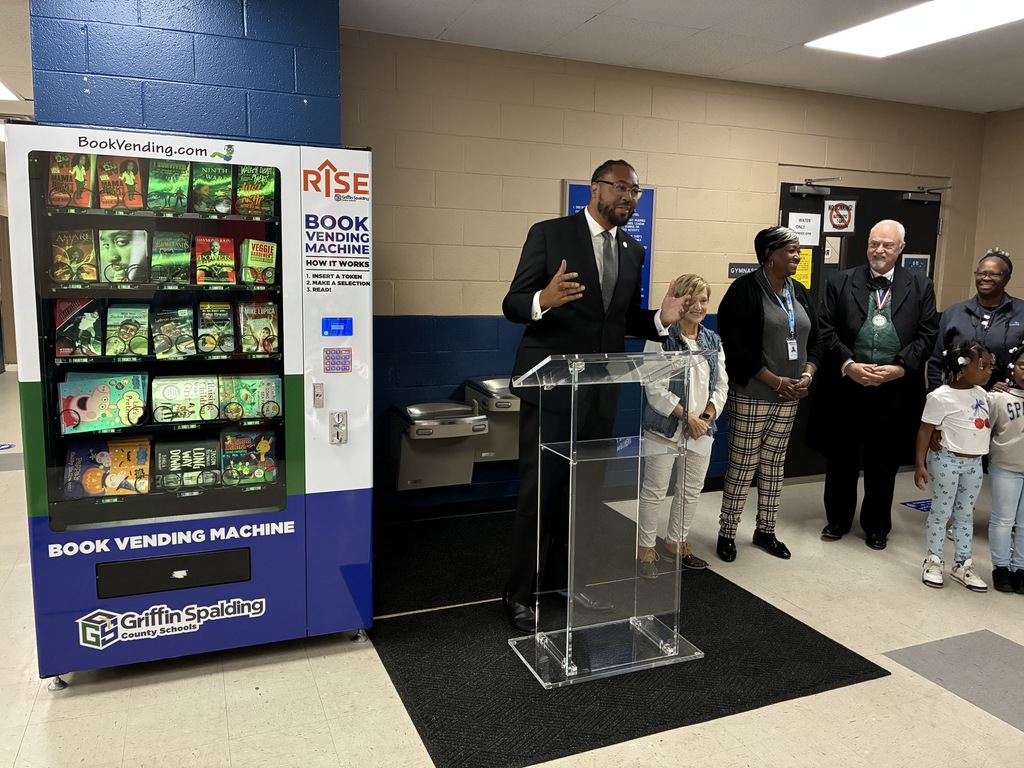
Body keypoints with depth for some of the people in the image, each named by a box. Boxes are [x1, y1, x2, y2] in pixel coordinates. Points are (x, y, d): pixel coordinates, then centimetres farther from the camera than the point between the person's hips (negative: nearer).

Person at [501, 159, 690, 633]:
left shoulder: (633, 251, 11)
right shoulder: (549, 234, -6)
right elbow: (513, 305, -9)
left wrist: (660, 319, -5)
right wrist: (544, 300, -31)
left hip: (600, 390, 6)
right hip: (550, 385, -5)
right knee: (539, 490, 0)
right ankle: (520, 593, 15)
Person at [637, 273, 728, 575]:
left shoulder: (713, 341, 9)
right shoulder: (661, 338, -10)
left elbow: (721, 384, 8)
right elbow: (655, 388, -15)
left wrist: (706, 417, -7)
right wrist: (687, 417, -16)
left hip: (702, 429, 6)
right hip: (665, 428, -6)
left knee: (691, 490, 14)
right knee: (654, 491, 3)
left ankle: (676, 542, 31)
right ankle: (646, 547, 17)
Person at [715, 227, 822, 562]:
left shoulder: (800, 292, 12)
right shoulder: (745, 290, -10)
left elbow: (814, 340, 15)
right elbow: (734, 345, -16)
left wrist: (807, 375, -4)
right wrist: (775, 381, -17)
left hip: (789, 398, 7)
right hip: (750, 397, -6)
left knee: (774, 465, 14)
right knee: (742, 466, 0)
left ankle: (765, 531, 27)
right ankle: (726, 533, 13)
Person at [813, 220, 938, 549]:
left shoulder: (920, 286, 5)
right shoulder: (841, 282, 3)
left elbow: (927, 334, 1)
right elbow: (827, 330, -1)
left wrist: (901, 367, -13)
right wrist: (848, 364, -14)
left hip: (895, 390, 0)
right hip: (846, 386, 0)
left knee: (883, 461, 11)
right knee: (841, 457, 11)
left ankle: (877, 526, 28)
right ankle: (838, 520, 28)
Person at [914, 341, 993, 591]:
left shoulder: (981, 393, 4)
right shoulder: (941, 397, -18)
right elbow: (925, 431, -15)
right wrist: (920, 464, -16)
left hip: (974, 463, 7)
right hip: (947, 461, -7)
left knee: (966, 514, 15)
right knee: (941, 511, 5)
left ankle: (963, 565, 25)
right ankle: (934, 560, 20)